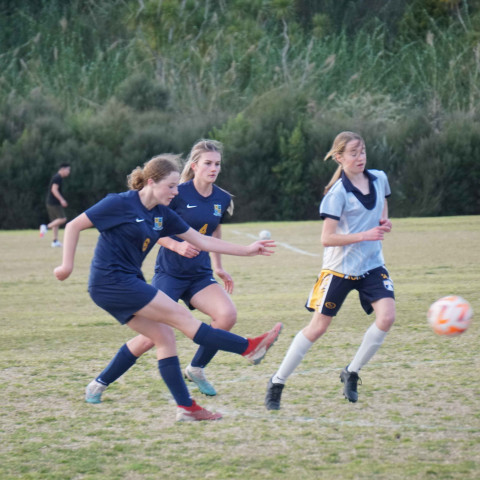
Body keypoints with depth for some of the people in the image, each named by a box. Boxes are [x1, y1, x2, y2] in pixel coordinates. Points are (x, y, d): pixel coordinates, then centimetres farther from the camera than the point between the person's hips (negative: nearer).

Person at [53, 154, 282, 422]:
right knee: (181, 316, -8)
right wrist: (68, 265, -14)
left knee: (164, 336, 3)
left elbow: (201, 240, 12)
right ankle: (250, 348, -5)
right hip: (111, 280, -9)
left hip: (128, 282, 9)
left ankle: (186, 407, 4)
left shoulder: (162, 215, 9)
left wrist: (246, 250, 8)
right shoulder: (121, 204, -14)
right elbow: (74, 226, -10)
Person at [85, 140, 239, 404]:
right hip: (169, 272, -5)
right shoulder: (178, 194, -14)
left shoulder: (222, 199, 3)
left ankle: (196, 368, 3)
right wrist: (176, 246, -24)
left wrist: (219, 267, 20)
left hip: (200, 274, 5)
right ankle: (99, 383, 7)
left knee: (227, 315, -21)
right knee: (151, 336, -9)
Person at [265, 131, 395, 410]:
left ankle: (351, 373, 3)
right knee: (318, 326, -2)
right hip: (340, 268, -5)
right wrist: (364, 235, -24)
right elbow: (327, 239, -19)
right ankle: (277, 384, 11)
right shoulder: (338, 192, -16)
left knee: (387, 316, -16)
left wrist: (384, 224, 2)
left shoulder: (379, 179, 2)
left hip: (372, 265, 5)